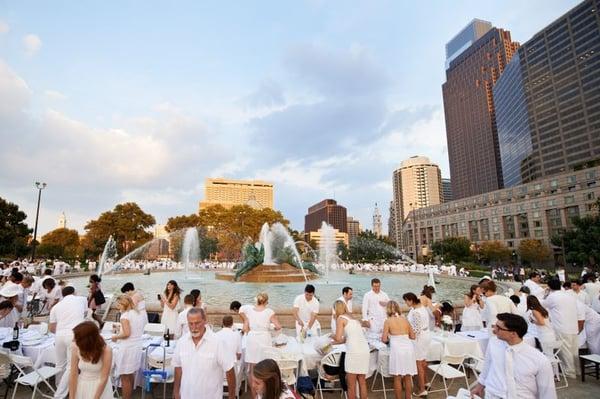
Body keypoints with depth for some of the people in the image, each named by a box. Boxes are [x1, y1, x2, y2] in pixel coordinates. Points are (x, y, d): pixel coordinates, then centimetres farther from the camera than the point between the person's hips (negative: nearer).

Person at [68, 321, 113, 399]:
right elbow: (73, 375, -9)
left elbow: (104, 379, -20)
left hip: (101, 387, -3)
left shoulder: (106, 351, -25)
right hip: (81, 386, 3)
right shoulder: (76, 348, -16)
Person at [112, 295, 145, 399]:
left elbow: (127, 333, -20)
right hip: (137, 347, 8)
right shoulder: (139, 314, 10)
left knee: (125, 378, 4)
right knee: (131, 376, 19)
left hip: (127, 349, -8)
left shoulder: (125, 315, -13)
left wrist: (116, 337, -4)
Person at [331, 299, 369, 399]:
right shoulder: (353, 318, 22)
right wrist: (333, 343, 35)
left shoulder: (340, 318, 1)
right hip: (365, 349, 7)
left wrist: (332, 336, 13)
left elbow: (338, 338, -7)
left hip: (354, 351, -7)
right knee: (362, 382, 17)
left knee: (351, 384, 6)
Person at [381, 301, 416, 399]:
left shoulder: (388, 321, 0)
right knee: (408, 378, 15)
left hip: (397, 349, -4)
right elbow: (413, 336, 17)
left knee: (397, 378, 7)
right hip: (409, 348, 5)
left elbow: (384, 339, -1)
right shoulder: (405, 320, 12)